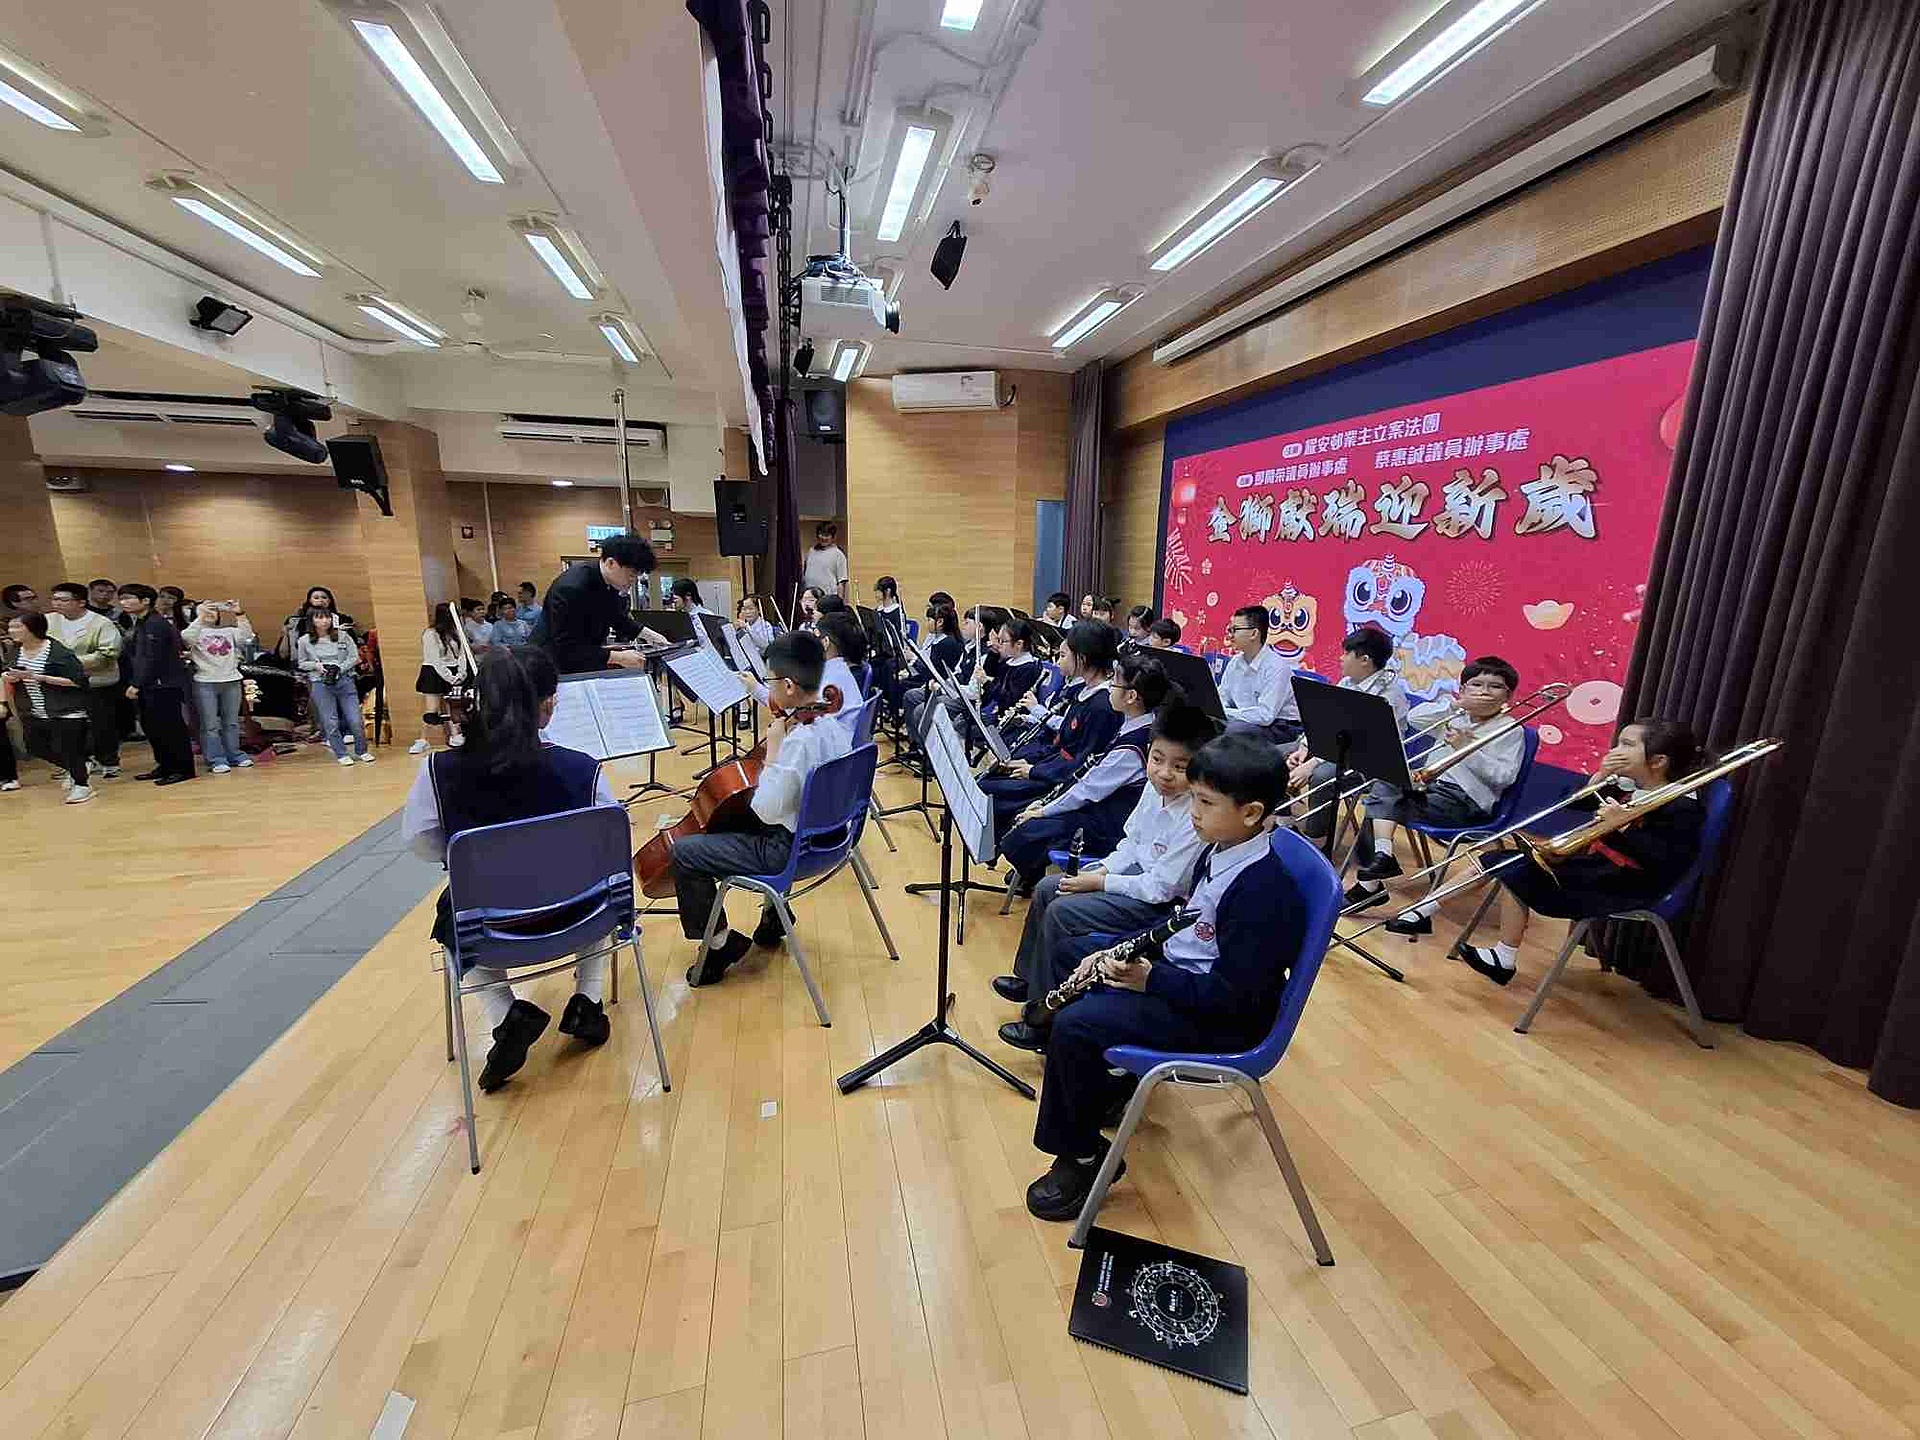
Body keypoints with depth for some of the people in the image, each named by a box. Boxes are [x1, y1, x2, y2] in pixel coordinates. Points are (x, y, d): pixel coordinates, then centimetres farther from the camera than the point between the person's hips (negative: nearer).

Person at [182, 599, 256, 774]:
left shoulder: (229, 631, 11)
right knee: (210, 725, -2)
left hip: (232, 681, 2)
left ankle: (234, 755, 17)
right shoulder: (197, 631, 4)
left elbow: (247, 635, -7)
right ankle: (216, 760, 0)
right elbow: (187, 637, -17)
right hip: (205, 683, -2)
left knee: (231, 722, 10)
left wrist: (239, 613, -19)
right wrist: (201, 616, -26)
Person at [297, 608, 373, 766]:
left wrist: (339, 668, -10)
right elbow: (301, 664, 11)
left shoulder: (342, 635, 2)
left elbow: (354, 656, 3)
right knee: (330, 723, 2)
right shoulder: (304, 641, 3)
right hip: (320, 684, 0)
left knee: (355, 720, -1)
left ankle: (362, 751, 16)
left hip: (344, 681, 0)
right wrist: (315, 665, -8)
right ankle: (341, 754, 14)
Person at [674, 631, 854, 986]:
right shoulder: (838, 721, -4)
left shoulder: (799, 740, -31)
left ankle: (719, 943, 13)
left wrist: (773, 748, -24)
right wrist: (782, 715, 1)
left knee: (684, 852, -2)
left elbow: (766, 811, -26)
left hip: (790, 849, -10)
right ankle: (774, 913, 41)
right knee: (733, 821, 35)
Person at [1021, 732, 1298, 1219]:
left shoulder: (1262, 889, -26)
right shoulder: (1220, 852, 2)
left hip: (1221, 1020, -10)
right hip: (1181, 976, 10)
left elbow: (1233, 994, -26)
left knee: (1075, 1025, -18)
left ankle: (1084, 1156, 4)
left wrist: (1151, 978, -20)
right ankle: (1105, 1086, 28)